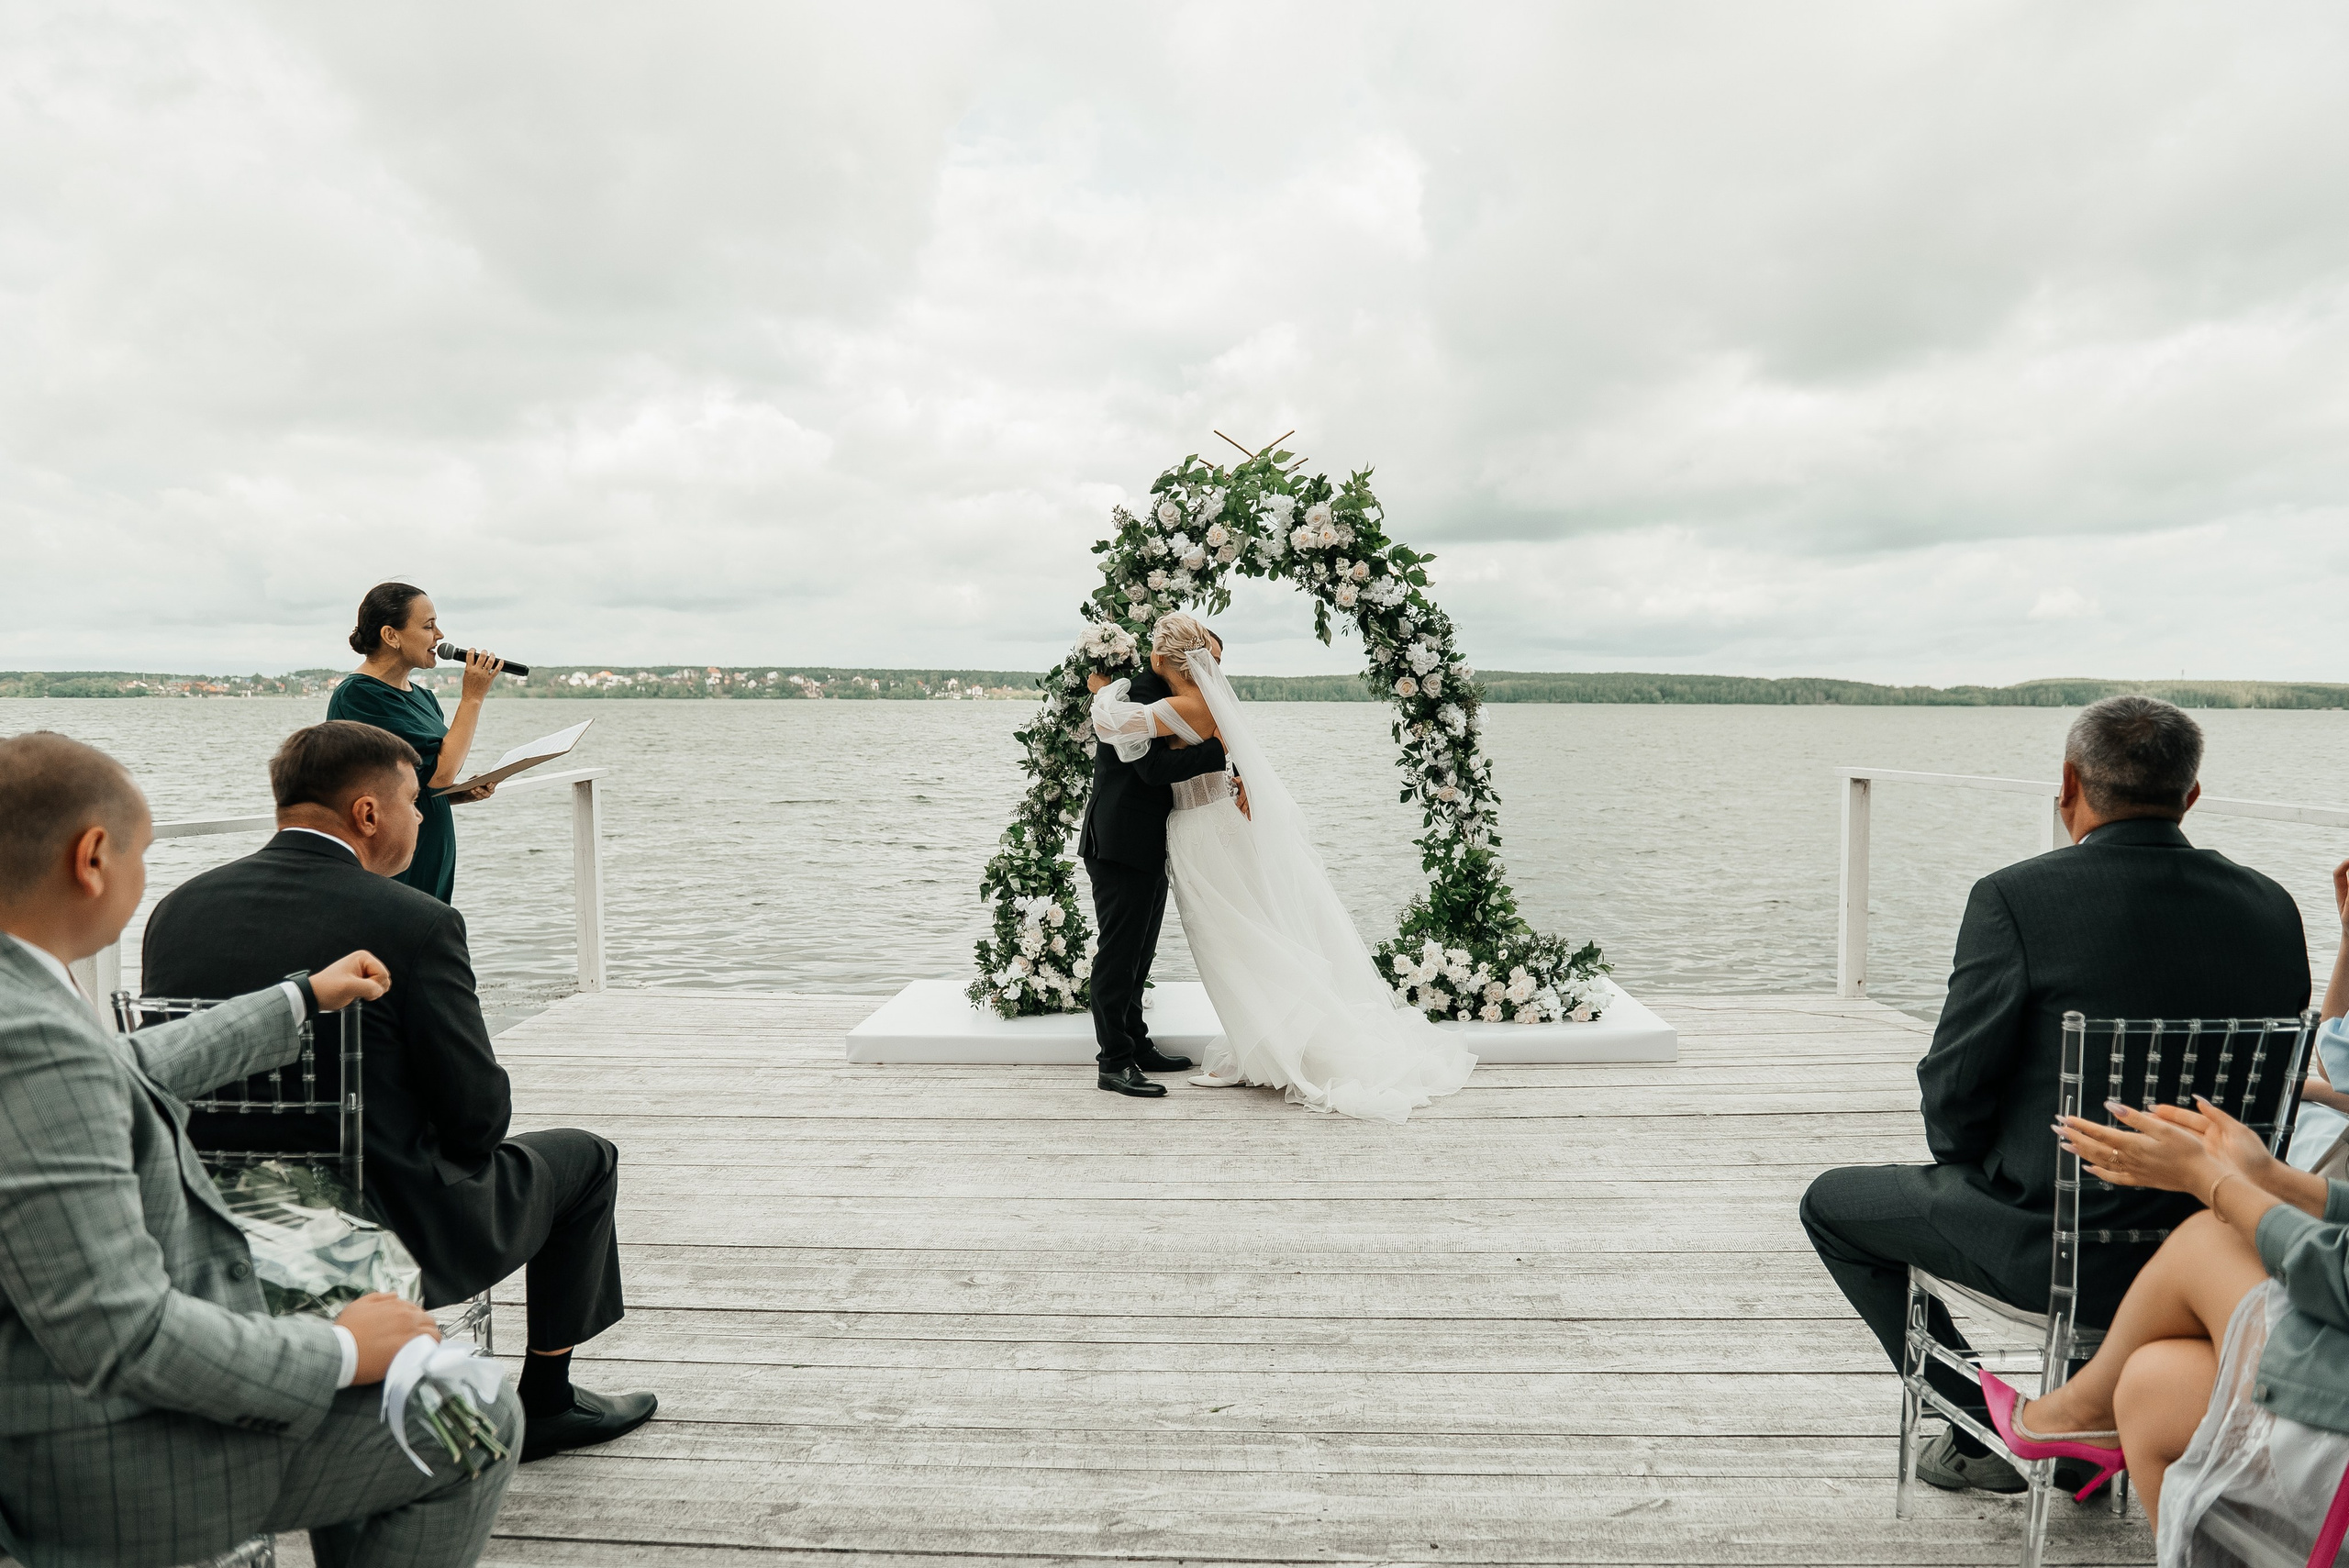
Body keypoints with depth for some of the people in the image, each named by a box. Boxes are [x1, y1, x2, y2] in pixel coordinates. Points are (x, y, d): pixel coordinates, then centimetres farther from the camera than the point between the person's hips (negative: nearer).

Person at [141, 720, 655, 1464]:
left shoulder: (176, 911, -2)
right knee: (583, 1158, 18)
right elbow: (479, 1116, -16)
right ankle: (544, 1402, 28)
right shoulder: (415, 923, -21)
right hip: (395, 1232, -6)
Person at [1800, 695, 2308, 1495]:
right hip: (2217, 1251, 6)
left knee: (1832, 1203, 18)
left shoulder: (2015, 898, -19)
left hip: (2054, 1249, -6)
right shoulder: (2271, 908, -2)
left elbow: (1953, 1088, -15)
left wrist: (1970, 1165, 7)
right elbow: (2269, 1087, 7)